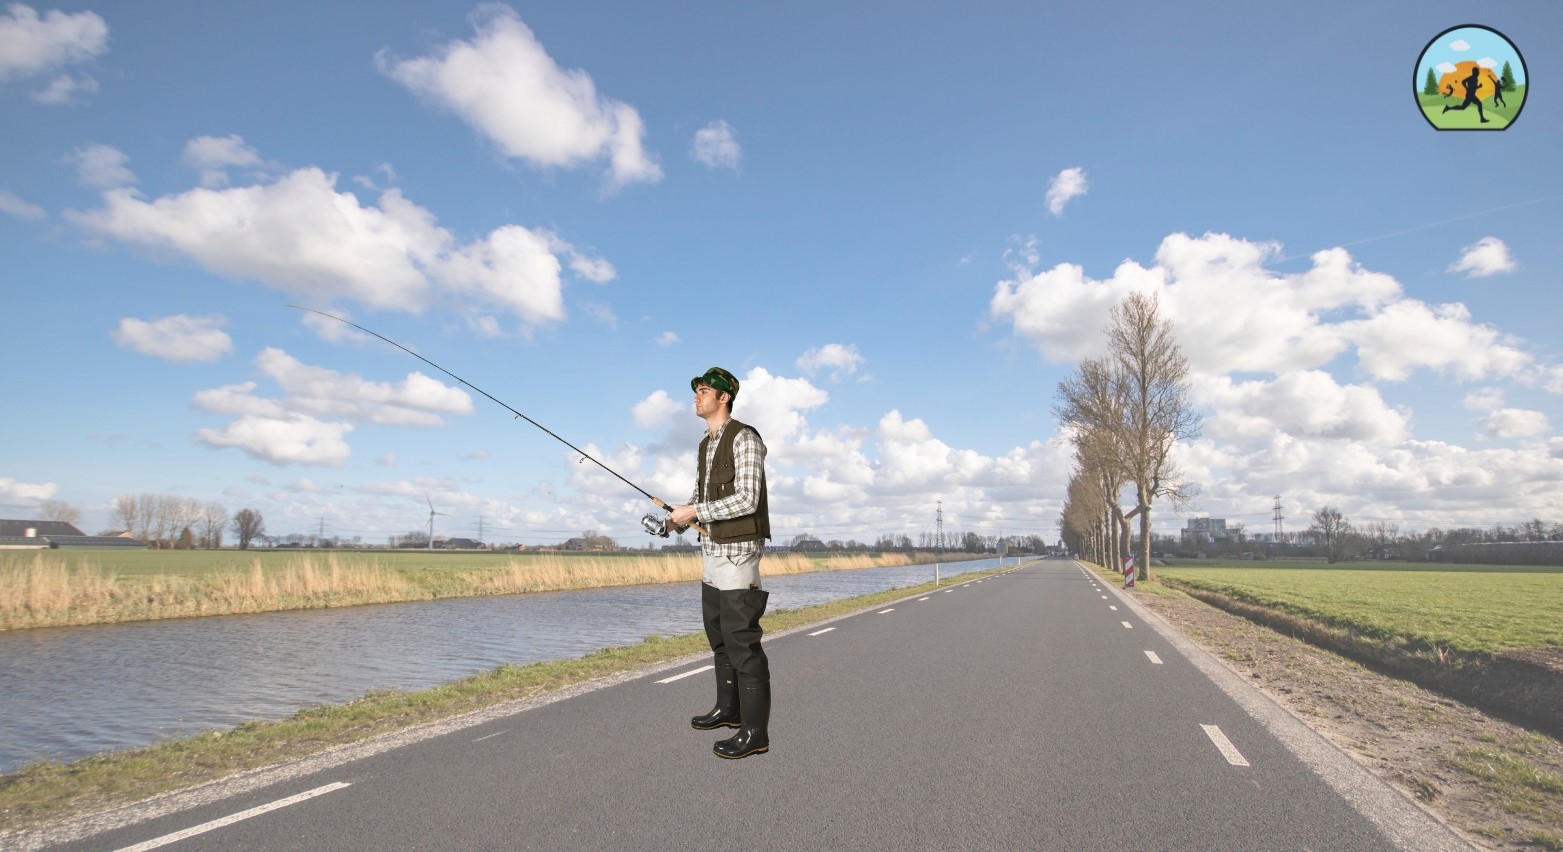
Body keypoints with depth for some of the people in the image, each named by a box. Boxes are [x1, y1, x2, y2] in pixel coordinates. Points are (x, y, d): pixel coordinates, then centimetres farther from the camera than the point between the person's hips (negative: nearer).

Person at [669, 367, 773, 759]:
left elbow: (747, 500, -21)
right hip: (713, 551, 10)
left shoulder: (744, 438, -13)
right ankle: (729, 708, 30)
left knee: (741, 639, -8)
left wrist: (694, 512, -17)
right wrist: (679, 517, 2)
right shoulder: (704, 447, 15)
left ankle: (755, 730, -1)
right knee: (719, 635, 17)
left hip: (738, 551, -9)